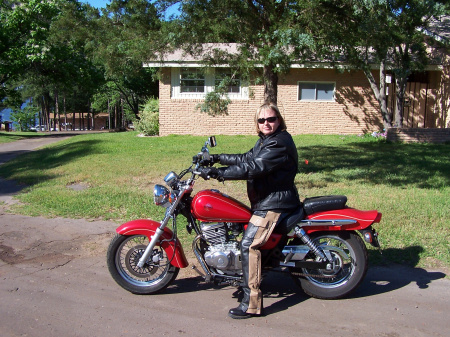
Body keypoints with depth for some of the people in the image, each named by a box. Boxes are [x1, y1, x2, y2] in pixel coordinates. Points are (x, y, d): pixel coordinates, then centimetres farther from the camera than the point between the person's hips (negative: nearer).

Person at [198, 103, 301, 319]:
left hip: (275, 203, -11)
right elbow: (247, 158, 22)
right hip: (265, 201, 11)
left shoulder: (279, 143, -19)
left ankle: (252, 303, -13)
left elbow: (253, 168, -28)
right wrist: (218, 158, 17)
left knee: (249, 244, -17)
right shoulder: (265, 140, 15)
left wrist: (216, 172, -29)